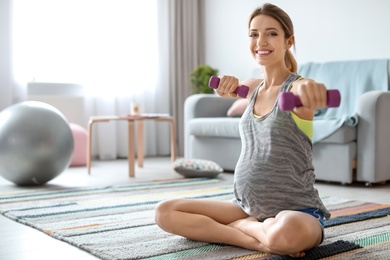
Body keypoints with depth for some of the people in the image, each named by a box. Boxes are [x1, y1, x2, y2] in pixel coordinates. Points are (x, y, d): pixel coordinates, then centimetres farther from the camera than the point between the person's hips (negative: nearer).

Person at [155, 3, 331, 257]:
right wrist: (229, 82, 7)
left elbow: (306, 90, -35)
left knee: (285, 233, -42)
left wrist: (309, 86, -60)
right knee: (165, 212, -7)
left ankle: (239, 226, -9)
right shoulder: (253, 87, 10)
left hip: (297, 210, -6)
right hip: (246, 206, 6)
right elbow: (225, 88, 32)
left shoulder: (296, 87, -9)